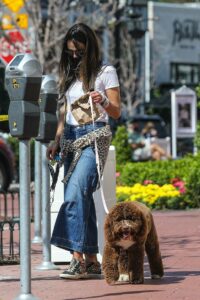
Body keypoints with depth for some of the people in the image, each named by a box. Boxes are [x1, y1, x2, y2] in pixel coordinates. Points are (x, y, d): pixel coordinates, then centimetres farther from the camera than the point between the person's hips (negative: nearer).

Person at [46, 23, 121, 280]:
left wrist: (104, 101, -21)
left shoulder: (106, 72, 2)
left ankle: (78, 256, -27)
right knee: (83, 197, 1)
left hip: (94, 135, -6)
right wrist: (56, 141, 11)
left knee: (75, 193, -22)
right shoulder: (69, 75, 18)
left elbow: (116, 113, 0)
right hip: (71, 138, 6)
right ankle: (91, 260, 3)